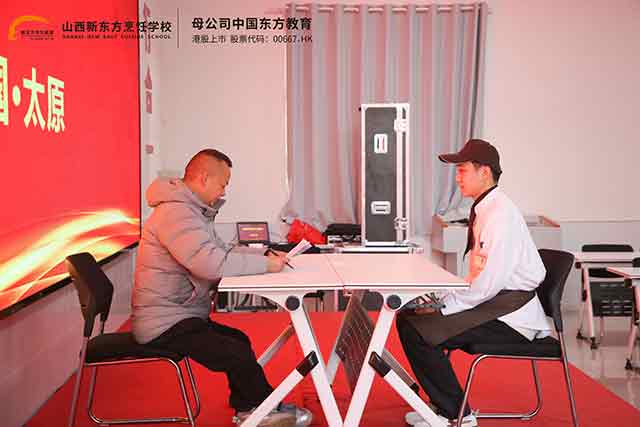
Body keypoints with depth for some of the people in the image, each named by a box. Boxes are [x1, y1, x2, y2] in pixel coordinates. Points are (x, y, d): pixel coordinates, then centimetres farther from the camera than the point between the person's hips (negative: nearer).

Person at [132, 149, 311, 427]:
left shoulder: (192, 210, 13)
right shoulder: (175, 212, -22)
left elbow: (221, 251, 16)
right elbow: (212, 263, -32)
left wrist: (264, 255, 2)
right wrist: (265, 265, -21)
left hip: (180, 316, 11)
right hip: (165, 325, -11)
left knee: (240, 341, 12)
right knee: (238, 354, -14)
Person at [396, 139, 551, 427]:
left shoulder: (501, 214, -18)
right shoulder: (483, 209, 12)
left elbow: (489, 282, -24)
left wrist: (442, 305, -16)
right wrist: (441, 299, 3)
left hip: (510, 319, -10)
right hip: (493, 305, 10)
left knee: (416, 330, -19)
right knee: (407, 316, 5)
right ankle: (444, 403, 14)